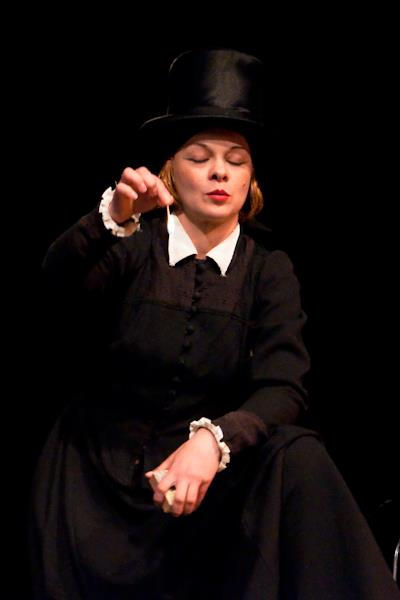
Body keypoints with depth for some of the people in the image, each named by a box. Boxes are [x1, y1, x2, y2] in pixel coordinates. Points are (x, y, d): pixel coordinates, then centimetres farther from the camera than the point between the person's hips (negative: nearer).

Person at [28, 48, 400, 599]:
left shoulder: (268, 268, 2)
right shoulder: (133, 244, -3)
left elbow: (284, 388, -13)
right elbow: (60, 280, -25)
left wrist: (213, 439, -34)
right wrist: (114, 218, -47)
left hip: (205, 466, 2)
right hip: (101, 470, -1)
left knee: (297, 459, -26)